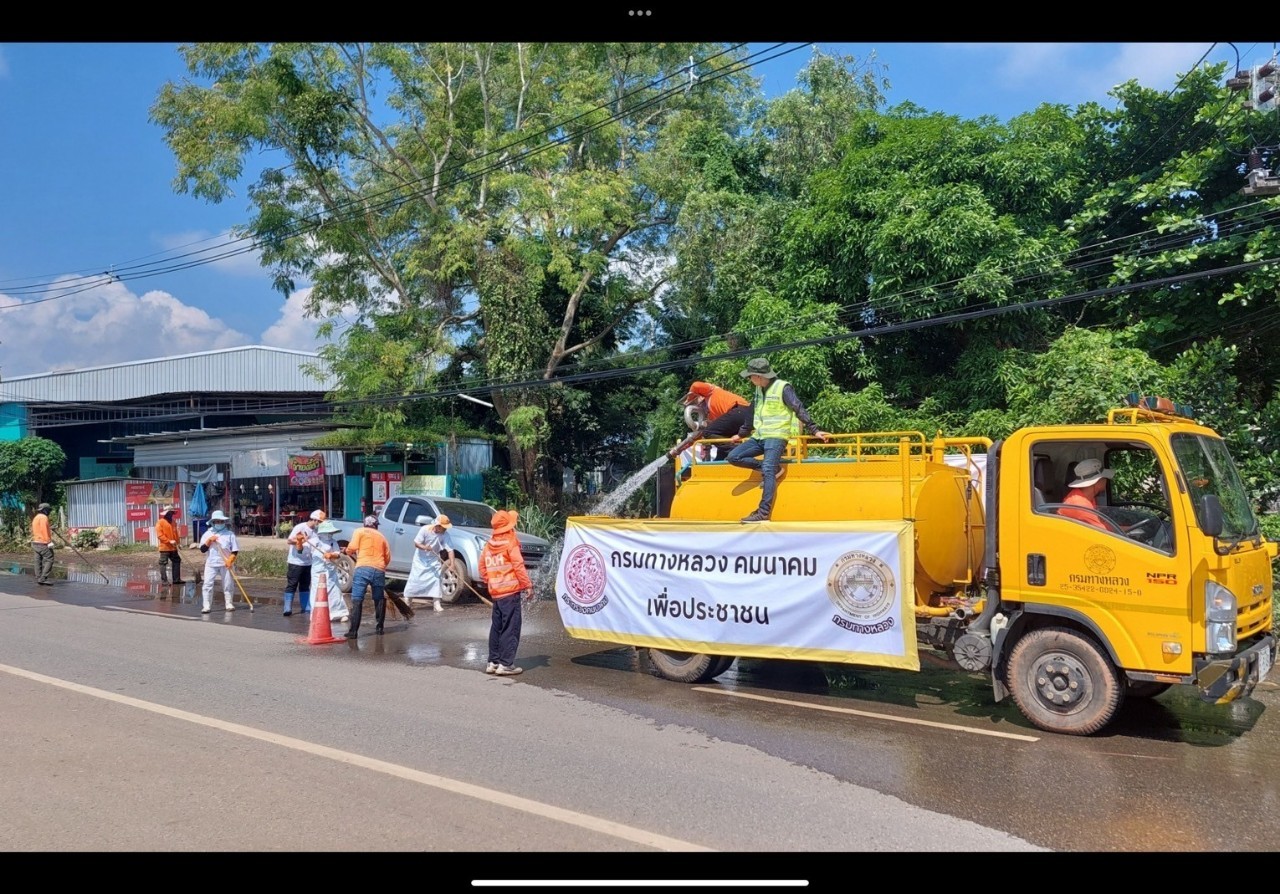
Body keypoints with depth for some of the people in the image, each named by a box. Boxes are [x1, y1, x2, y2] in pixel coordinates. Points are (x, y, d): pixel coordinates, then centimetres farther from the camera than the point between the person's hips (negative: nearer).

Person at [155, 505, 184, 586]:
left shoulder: (173, 523, 14)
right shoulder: (160, 523, -7)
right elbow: (160, 535, -15)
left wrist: (177, 543, 8)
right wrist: (169, 541, -21)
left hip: (173, 548, 7)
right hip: (164, 547, -7)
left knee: (177, 561, 9)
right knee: (163, 563, -3)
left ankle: (176, 579, 15)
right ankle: (164, 580, 0)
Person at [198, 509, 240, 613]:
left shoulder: (230, 534, 3)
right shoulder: (207, 534, 7)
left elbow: (235, 550, 0)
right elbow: (202, 549, 0)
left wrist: (230, 560, -14)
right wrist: (209, 540, -13)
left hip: (225, 564, -1)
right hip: (211, 563, 1)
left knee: (227, 585, 3)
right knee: (208, 584, -5)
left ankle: (228, 604, 14)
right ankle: (207, 606, -3)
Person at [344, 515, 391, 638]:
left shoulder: (360, 531, 12)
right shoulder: (381, 536, 22)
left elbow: (352, 548, -1)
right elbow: (387, 557, 18)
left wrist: (349, 552, 20)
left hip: (363, 568, -4)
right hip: (379, 570, 4)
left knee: (357, 600, -5)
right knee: (379, 599, 20)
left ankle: (353, 631, -12)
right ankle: (379, 628, 21)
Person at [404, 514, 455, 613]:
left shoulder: (445, 534, -18)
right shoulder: (425, 529, -23)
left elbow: (450, 550, -21)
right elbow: (416, 543, -18)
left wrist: (452, 564, -32)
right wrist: (424, 547, -39)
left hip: (434, 559, 2)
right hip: (421, 559, -2)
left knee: (436, 579, -6)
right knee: (414, 579, -1)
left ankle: (436, 603, -2)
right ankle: (407, 600, 10)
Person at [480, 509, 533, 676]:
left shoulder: (488, 546, 10)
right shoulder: (510, 543, -10)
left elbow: (483, 569, 13)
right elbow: (519, 567, -14)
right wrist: (527, 585, -10)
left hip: (495, 593, 7)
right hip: (511, 592, -7)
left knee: (496, 627, 15)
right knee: (510, 629, -4)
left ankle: (493, 662, 19)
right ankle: (506, 664, -6)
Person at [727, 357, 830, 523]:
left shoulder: (782, 388, -9)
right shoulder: (759, 390, 14)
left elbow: (799, 410, -13)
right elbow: (753, 414, 26)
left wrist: (814, 430, -19)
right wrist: (741, 434, 34)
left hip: (776, 437, -8)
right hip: (759, 437, 8)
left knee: (768, 472, -22)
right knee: (733, 457, -3)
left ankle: (764, 513, -26)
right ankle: (773, 468, -3)